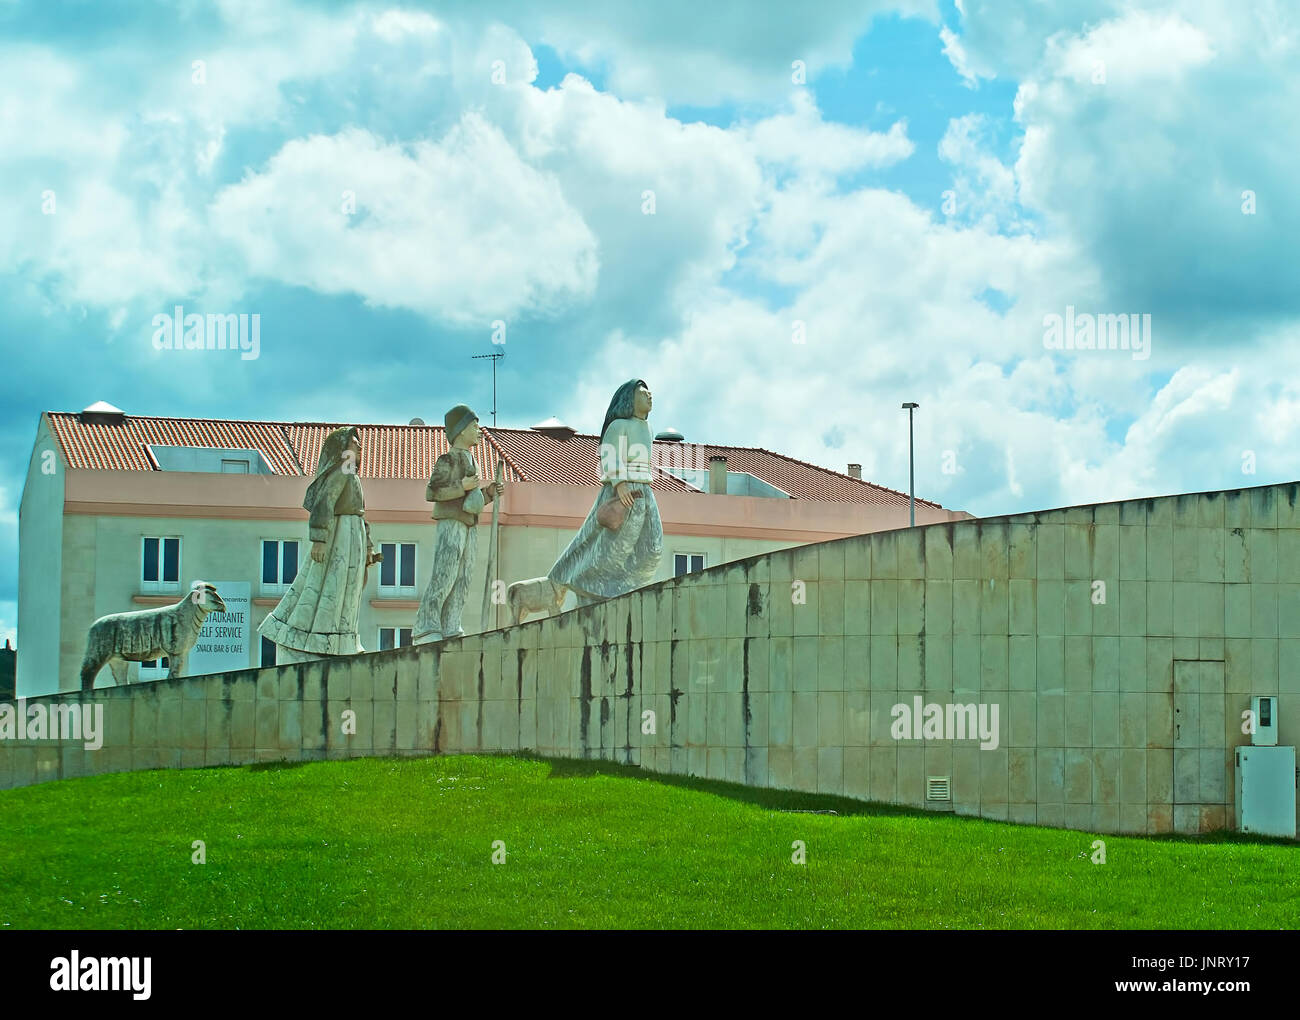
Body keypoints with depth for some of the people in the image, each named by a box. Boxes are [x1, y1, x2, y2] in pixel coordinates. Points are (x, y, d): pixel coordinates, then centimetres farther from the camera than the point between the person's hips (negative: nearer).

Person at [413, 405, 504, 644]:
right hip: (450, 524, -9)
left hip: (468, 528, 9)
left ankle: (450, 628, 2)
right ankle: (425, 628, -16)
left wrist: (489, 492, 11)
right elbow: (431, 492, -12)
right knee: (444, 575, -15)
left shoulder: (471, 462, 22)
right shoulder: (447, 461, -3)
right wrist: (461, 487, -16)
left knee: (462, 579, 3)